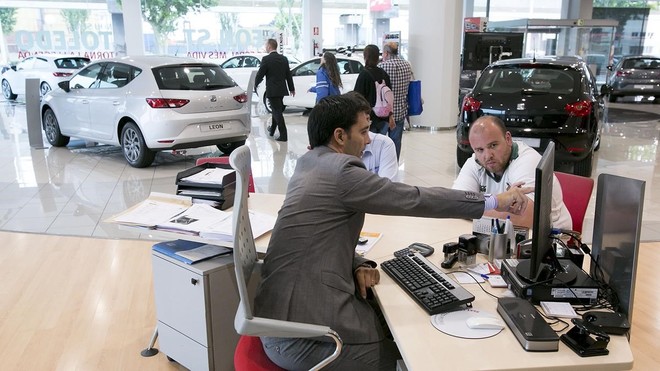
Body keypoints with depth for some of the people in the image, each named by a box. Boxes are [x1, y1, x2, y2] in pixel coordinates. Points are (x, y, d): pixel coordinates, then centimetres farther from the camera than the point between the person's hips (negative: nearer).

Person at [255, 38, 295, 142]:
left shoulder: (266, 59, -13)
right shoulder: (284, 59, 6)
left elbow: (260, 74, -10)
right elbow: (288, 75, 11)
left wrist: (255, 85, 8)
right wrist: (292, 88, 19)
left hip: (272, 91, -7)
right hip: (282, 90, 7)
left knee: (277, 112, -4)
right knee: (277, 110, 20)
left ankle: (283, 135, -6)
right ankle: (272, 130, 36)